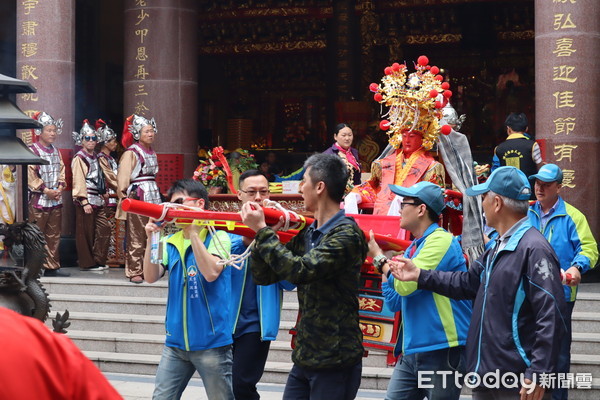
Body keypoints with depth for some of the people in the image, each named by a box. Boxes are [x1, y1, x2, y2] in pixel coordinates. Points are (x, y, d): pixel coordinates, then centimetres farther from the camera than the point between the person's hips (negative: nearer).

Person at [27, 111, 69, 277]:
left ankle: (52, 267, 15)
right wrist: (46, 190, -15)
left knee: (54, 235, 9)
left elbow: (62, 172, 15)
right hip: (38, 200, -7)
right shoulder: (32, 150, -9)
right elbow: (30, 175, -14)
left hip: (56, 200, 7)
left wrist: (60, 188, -2)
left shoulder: (56, 151, 14)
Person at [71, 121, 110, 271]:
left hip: (97, 199, 8)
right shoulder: (79, 157, -7)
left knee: (104, 228, 4)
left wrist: (101, 196, 16)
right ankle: (87, 263, 5)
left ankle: (98, 260, 12)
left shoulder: (94, 157, 18)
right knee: (86, 232, -2)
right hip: (85, 199, -8)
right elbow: (78, 181, -13)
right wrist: (84, 202, -19)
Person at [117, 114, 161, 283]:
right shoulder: (131, 152, -6)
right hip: (137, 197, -7)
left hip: (152, 196, 7)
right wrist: (124, 196, -14)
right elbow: (123, 176, -9)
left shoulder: (152, 153, 16)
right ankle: (134, 271, -1)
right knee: (136, 237, -5)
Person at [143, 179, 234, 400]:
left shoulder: (218, 237, -5)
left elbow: (211, 273, -21)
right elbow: (151, 277, -1)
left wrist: (193, 232, -19)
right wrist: (152, 238, -11)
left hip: (211, 341, -5)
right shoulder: (171, 242, 9)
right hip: (176, 341, 5)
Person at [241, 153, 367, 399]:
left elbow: (300, 270, -26)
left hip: (335, 362, -7)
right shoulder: (307, 234, 10)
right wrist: (263, 233, -2)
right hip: (304, 358, 7)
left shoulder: (347, 234, -14)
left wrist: (262, 231, -17)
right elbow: (264, 276, 12)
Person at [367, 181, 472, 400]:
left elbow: (405, 285, -21)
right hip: (412, 352, 8)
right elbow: (394, 302, 13)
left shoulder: (440, 240, -12)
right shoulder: (413, 248, 14)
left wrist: (379, 257, -6)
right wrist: (382, 260, 7)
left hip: (442, 351, -8)